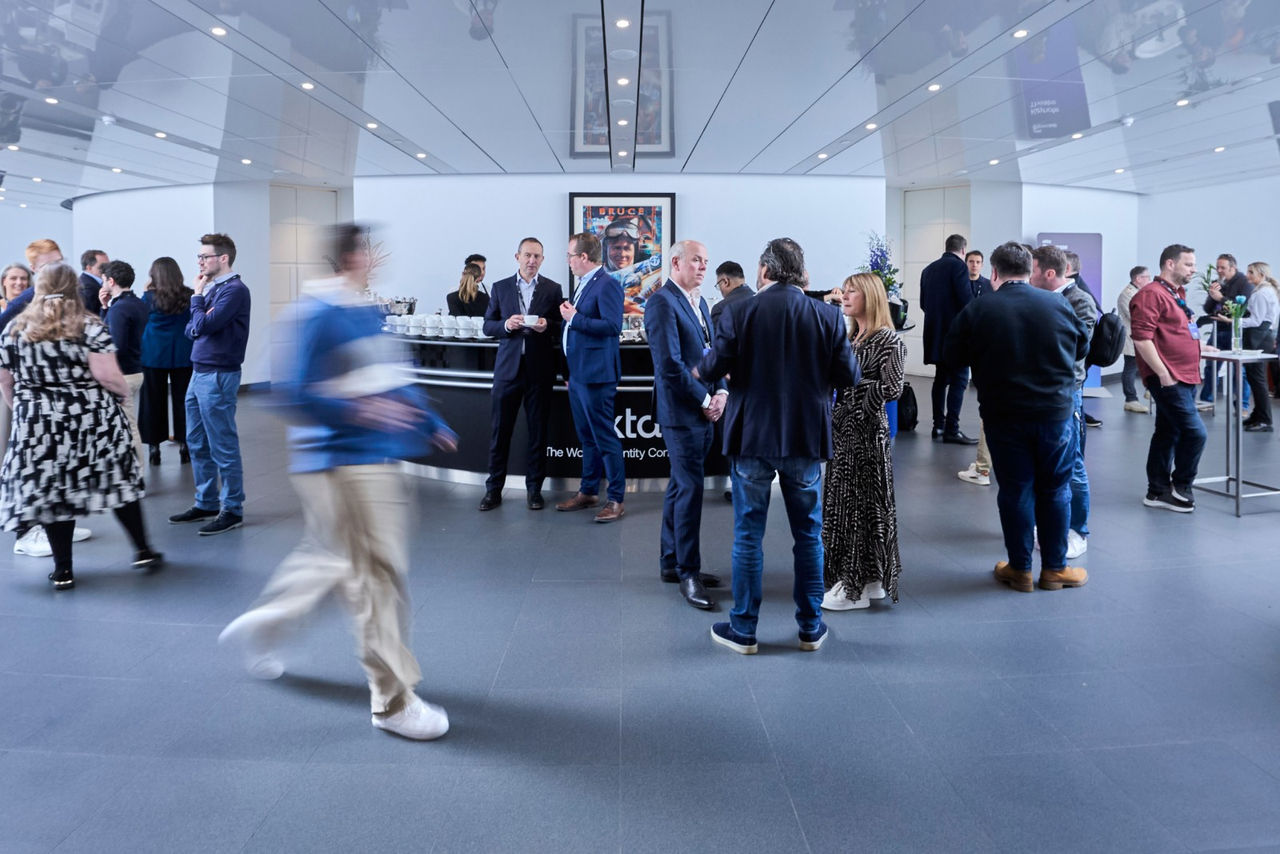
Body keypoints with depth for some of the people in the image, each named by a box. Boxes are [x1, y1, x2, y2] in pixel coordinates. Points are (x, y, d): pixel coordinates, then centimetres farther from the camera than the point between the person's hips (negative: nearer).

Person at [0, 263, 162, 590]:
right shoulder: (90, 327, -6)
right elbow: (106, 375, -15)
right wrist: (123, 391, 4)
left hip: (39, 425, 2)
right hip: (93, 419, -2)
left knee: (52, 492, 8)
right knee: (118, 480, 10)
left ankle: (63, 569, 13)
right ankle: (143, 551, 15)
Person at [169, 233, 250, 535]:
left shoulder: (234, 290, -12)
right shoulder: (211, 288, 13)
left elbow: (203, 326, -20)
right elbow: (191, 330, 12)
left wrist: (197, 296, -5)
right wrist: (199, 323, -9)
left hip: (218, 376, -9)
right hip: (199, 372, 9)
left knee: (223, 447, -2)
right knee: (197, 443, 15)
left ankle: (232, 510, 7)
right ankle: (206, 504, 26)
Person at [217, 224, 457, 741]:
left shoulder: (368, 312, 13)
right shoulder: (320, 315, -14)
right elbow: (293, 393, -17)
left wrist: (429, 425, 17)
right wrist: (357, 412, -29)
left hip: (374, 457, 9)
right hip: (340, 461, -9)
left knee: (329, 558, 22)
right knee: (377, 573, -5)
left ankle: (258, 627, 45)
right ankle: (392, 700, 7)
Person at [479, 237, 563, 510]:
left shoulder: (553, 289, 6)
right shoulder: (500, 287, 8)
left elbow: (562, 327, 6)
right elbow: (488, 326, 8)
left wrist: (547, 325, -14)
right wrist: (506, 325, -12)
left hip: (540, 369, -1)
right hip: (508, 367, 1)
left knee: (538, 431, 5)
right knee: (499, 429, 3)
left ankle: (534, 489, 15)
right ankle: (494, 488, 13)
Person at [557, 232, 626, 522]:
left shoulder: (607, 285, -14)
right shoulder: (584, 285, 15)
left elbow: (613, 326, -24)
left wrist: (574, 318, -19)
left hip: (595, 375, -10)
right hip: (578, 375, 10)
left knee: (604, 438, -4)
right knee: (587, 437, 16)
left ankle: (616, 500, 4)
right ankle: (588, 492, 26)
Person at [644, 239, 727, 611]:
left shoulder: (699, 302, 16)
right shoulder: (662, 303, -12)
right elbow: (669, 364, -19)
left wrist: (720, 392, 1)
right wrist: (705, 401, -12)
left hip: (704, 412, 9)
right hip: (681, 412, -9)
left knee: (680, 486, 14)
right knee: (690, 488, -7)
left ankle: (671, 562, 25)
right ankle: (688, 573, 2)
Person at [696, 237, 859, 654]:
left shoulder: (738, 313, -9)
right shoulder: (828, 316, -4)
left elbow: (713, 369, -11)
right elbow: (848, 377, -3)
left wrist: (698, 369, 12)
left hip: (751, 436, -1)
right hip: (806, 438, 2)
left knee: (747, 535, 8)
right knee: (809, 534, 14)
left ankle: (743, 630, 16)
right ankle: (811, 628, 23)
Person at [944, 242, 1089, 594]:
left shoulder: (977, 311, -6)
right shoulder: (1057, 304, -1)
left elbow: (953, 355, 2)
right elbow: (1082, 347, 12)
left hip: (1003, 416, -1)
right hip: (1056, 411, 1)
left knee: (1015, 490, 7)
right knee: (1055, 489, 12)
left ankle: (1019, 569, 16)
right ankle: (1054, 568, 21)